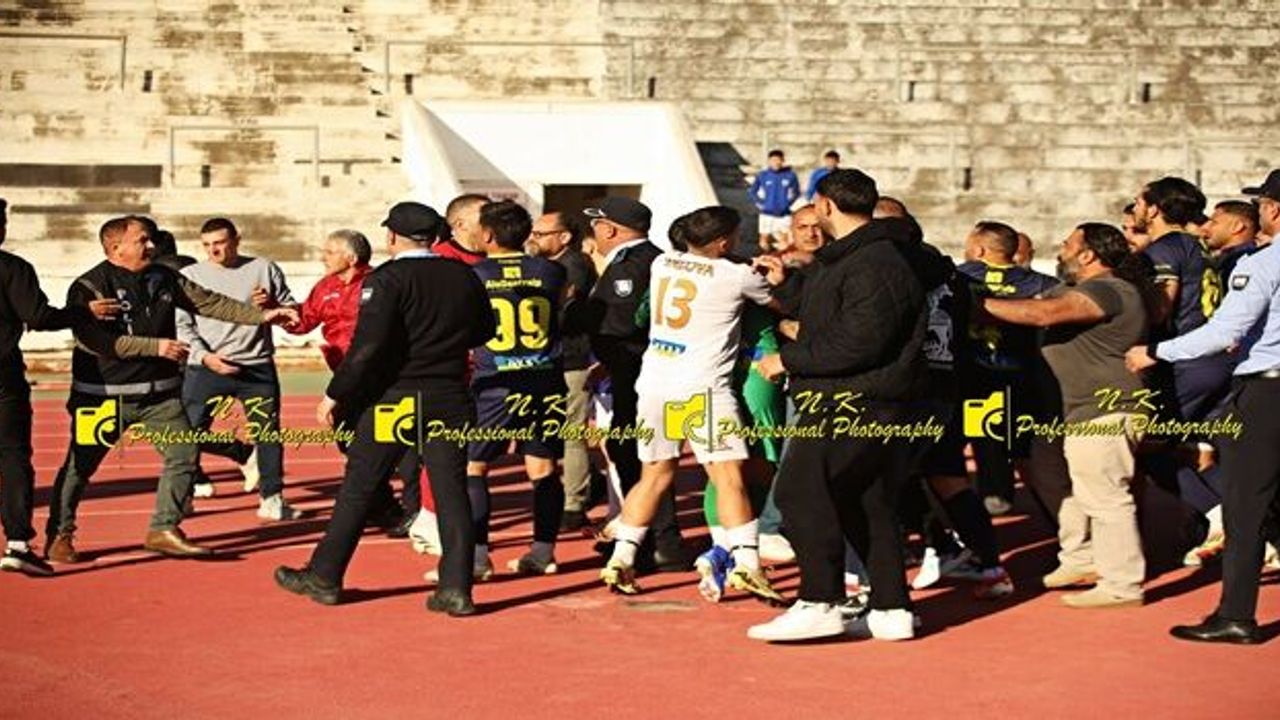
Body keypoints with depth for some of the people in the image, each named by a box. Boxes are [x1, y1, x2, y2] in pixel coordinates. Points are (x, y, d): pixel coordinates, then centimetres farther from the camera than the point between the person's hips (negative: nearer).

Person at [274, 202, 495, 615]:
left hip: (393, 400, -4)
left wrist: (336, 394, -13)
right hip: (450, 400, 4)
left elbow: (368, 345, -19)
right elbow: (484, 331, 18)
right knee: (451, 492, 5)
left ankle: (324, 577, 17)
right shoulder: (463, 277, 5)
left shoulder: (387, 279, -11)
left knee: (358, 488, 7)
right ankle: (456, 589, 2)